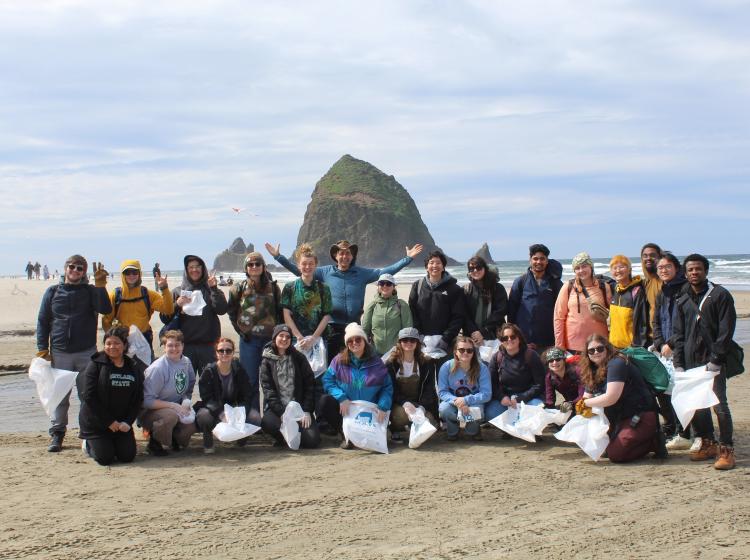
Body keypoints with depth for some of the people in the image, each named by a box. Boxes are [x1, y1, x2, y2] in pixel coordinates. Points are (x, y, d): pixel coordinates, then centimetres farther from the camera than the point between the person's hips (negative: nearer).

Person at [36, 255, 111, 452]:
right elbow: (42, 321, 8)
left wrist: (100, 286, -20)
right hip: (60, 353, 0)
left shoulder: (91, 291, 6)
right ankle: (57, 433, 12)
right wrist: (42, 349, 0)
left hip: (87, 352, 0)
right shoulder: (53, 292, 8)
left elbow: (105, 309, -12)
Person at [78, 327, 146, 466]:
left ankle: (113, 442, 27)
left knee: (128, 456, -5)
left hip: (122, 422, 4)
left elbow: (138, 399, 2)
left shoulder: (134, 367, 2)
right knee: (105, 458, -12)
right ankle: (88, 443, 21)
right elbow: (88, 397, -15)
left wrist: (127, 422, -12)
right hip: (96, 422, -3)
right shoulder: (96, 365, -10)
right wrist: (109, 422, -16)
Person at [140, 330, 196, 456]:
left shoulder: (186, 362, 0)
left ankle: (174, 439, 11)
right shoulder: (157, 368, -21)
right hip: (149, 412, -6)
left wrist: (186, 401, -9)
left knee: (192, 423, -23)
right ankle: (154, 444, -9)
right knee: (171, 415, -37)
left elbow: (189, 389, 13)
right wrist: (173, 405, -27)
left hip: (176, 408, 6)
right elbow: (147, 401, -22)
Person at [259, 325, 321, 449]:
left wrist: (307, 411, -7)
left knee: (312, 439, -22)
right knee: (267, 422, -36)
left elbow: (309, 385, 5)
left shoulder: (299, 358, 10)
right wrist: (281, 413, -16)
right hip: (277, 408, -1)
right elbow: (267, 389, -3)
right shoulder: (267, 361, 7)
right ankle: (283, 437, -2)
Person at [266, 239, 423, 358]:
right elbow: (299, 270, 2)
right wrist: (278, 256, -3)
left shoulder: (362, 273, 4)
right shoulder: (325, 272, 2)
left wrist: (408, 258, -1)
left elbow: (386, 272, 2)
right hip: (332, 327, -1)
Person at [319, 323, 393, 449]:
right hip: (345, 409, 1)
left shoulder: (376, 363, 1)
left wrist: (383, 407, -16)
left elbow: (387, 387, 1)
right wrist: (341, 397, -21)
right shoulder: (339, 360, 0)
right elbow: (327, 380, -6)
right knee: (325, 401, -27)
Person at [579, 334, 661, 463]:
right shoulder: (593, 371, 11)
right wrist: (582, 406, -12)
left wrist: (586, 403, -12)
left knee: (615, 454, -21)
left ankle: (653, 442, -2)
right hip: (621, 419, 10)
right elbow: (586, 397, 12)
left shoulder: (616, 364, -17)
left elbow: (611, 398, -25)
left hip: (641, 418, -10)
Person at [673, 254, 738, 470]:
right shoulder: (683, 300, 14)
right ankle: (707, 444, 21)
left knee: (720, 405, -9)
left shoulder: (720, 295, -1)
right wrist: (678, 363, 5)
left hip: (713, 362, -5)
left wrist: (716, 359, -13)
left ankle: (726, 450, -3)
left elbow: (726, 330, -7)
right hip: (691, 361, 5)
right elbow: (678, 334, 14)